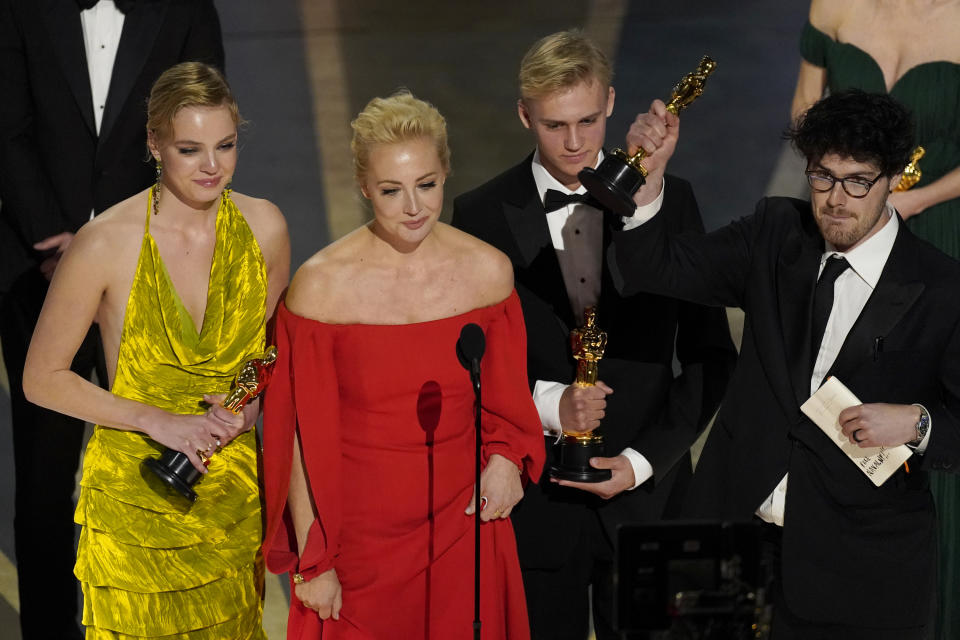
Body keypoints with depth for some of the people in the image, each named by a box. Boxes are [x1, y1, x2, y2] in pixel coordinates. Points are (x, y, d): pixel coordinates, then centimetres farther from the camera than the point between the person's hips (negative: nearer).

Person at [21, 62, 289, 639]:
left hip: (234, 489, 4)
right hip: (135, 497, -3)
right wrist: (156, 420, -17)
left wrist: (252, 407, -8)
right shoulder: (105, 243, -17)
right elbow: (42, 378, -9)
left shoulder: (264, 227, -5)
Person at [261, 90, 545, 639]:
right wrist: (311, 563, -5)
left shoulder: (488, 270, -4)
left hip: (462, 527, 2)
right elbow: (302, 436, -7)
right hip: (360, 529, -2)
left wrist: (505, 457, -9)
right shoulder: (322, 284, -13)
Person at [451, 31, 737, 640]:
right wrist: (546, 404, -18)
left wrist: (645, 459, -9)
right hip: (534, 501, 0)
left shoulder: (669, 200, -2)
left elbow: (711, 355, 1)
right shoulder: (482, 215, -4)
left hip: (644, 492, 1)